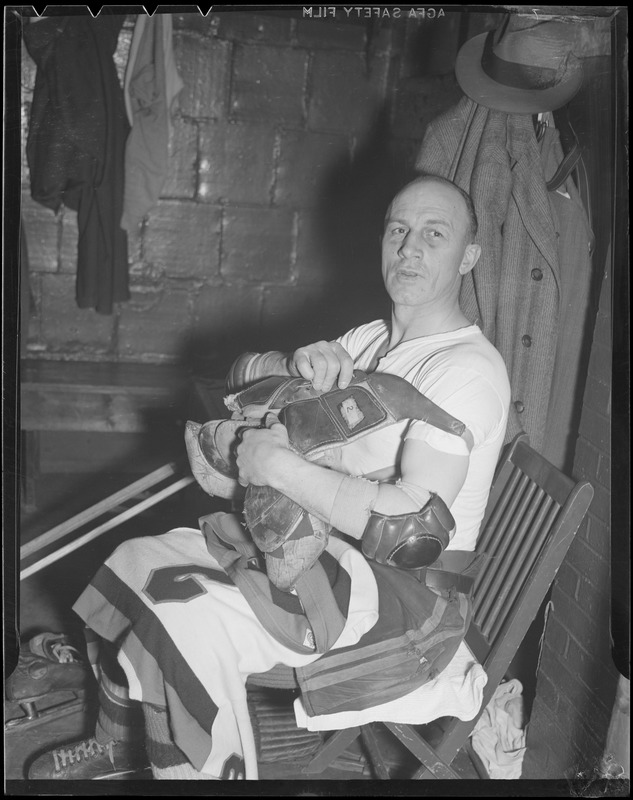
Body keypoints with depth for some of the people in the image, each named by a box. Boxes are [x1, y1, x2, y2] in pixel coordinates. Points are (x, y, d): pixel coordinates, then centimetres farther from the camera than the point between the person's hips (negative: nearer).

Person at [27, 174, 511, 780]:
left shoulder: (468, 368, -17)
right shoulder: (370, 339, 12)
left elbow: (414, 522, -29)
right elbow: (242, 372, 12)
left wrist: (277, 466, -23)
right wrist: (297, 362, -12)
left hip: (406, 588, -9)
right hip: (323, 543, 9)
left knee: (186, 620, -26)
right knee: (139, 558, 8)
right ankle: (117, 738, 27)